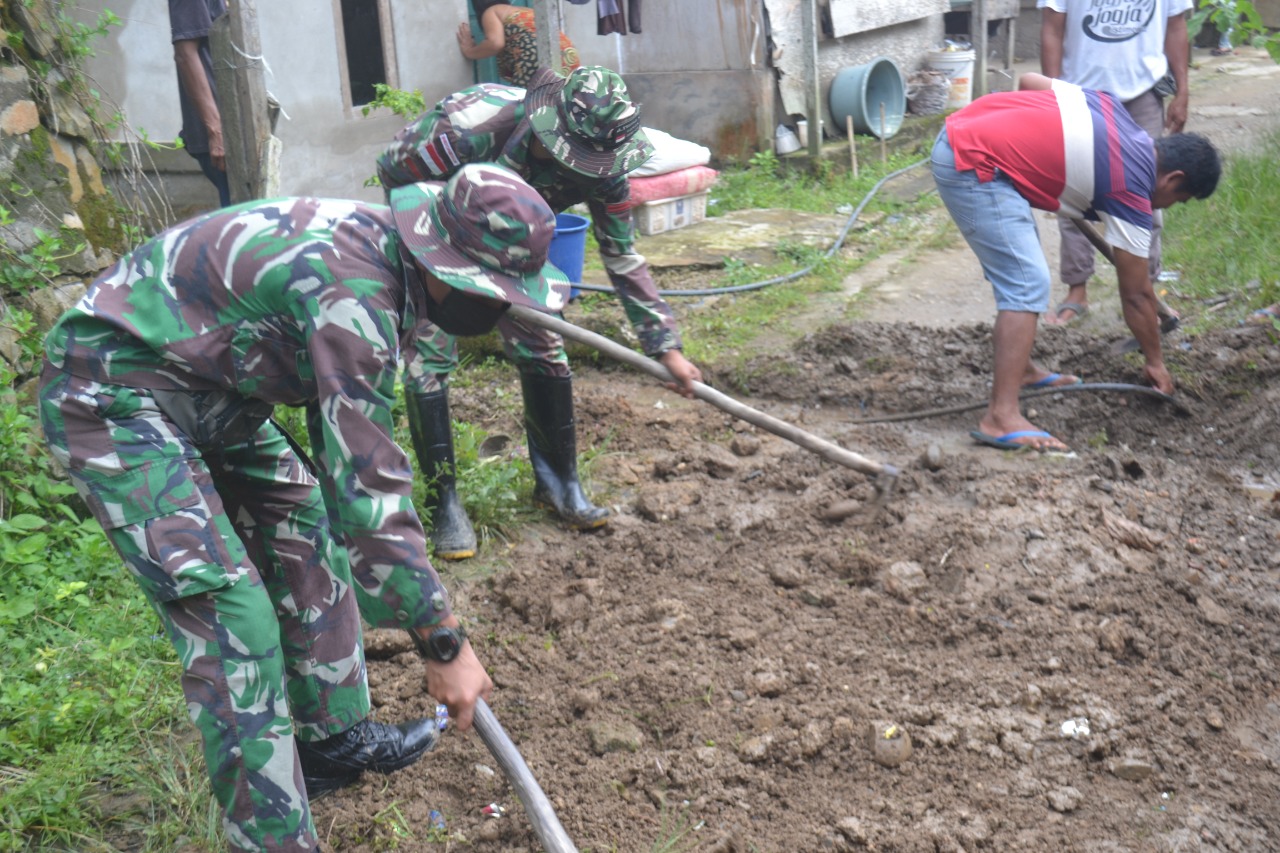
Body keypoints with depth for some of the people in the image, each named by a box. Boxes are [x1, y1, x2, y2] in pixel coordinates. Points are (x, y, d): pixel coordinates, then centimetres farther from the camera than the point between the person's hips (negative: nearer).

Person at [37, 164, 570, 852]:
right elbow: (368, 492, -29)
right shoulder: (354, 295, -30)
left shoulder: (381, 246, -1)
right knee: (232, 618, -14)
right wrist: (445, 646, -21)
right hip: (111, 398, -10)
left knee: (307, 531, 14)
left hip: (208, 387, 10)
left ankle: (335, 738, 29)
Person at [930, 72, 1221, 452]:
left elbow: (1029, 79, 20)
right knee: (1027, 284, -12)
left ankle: (1017, 368, 32)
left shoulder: (1110, 107, 14)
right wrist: (1156, 362, 16)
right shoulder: (1132, 189, -4)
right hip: (974, 166, -10)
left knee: (1017, 270, 21)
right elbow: (1136, 295, 4)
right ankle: (1001, 418, -17)